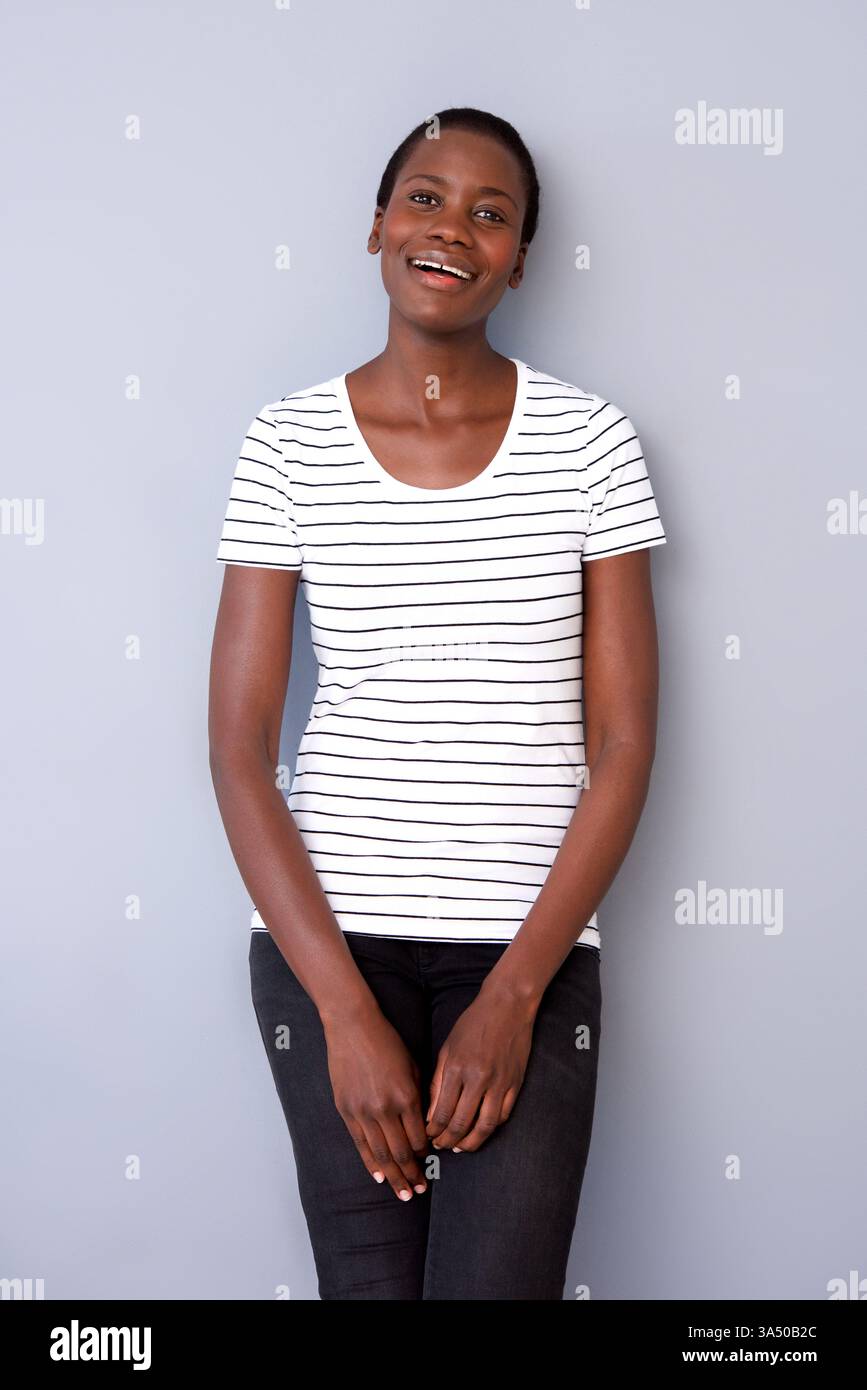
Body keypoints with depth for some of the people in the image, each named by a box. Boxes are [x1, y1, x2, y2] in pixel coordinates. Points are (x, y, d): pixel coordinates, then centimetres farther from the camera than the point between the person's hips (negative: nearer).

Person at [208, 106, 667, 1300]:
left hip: (530, 945, 0)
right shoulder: (291, 446, 0)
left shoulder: (589, 440, 0)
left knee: (500, 1279, -5)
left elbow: (625, 745, -1)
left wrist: (512, 995, -9)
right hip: (327, 935, 0)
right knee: (366, 1281, 3)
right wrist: (346, 1010, -10)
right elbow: (239, 751, -2)